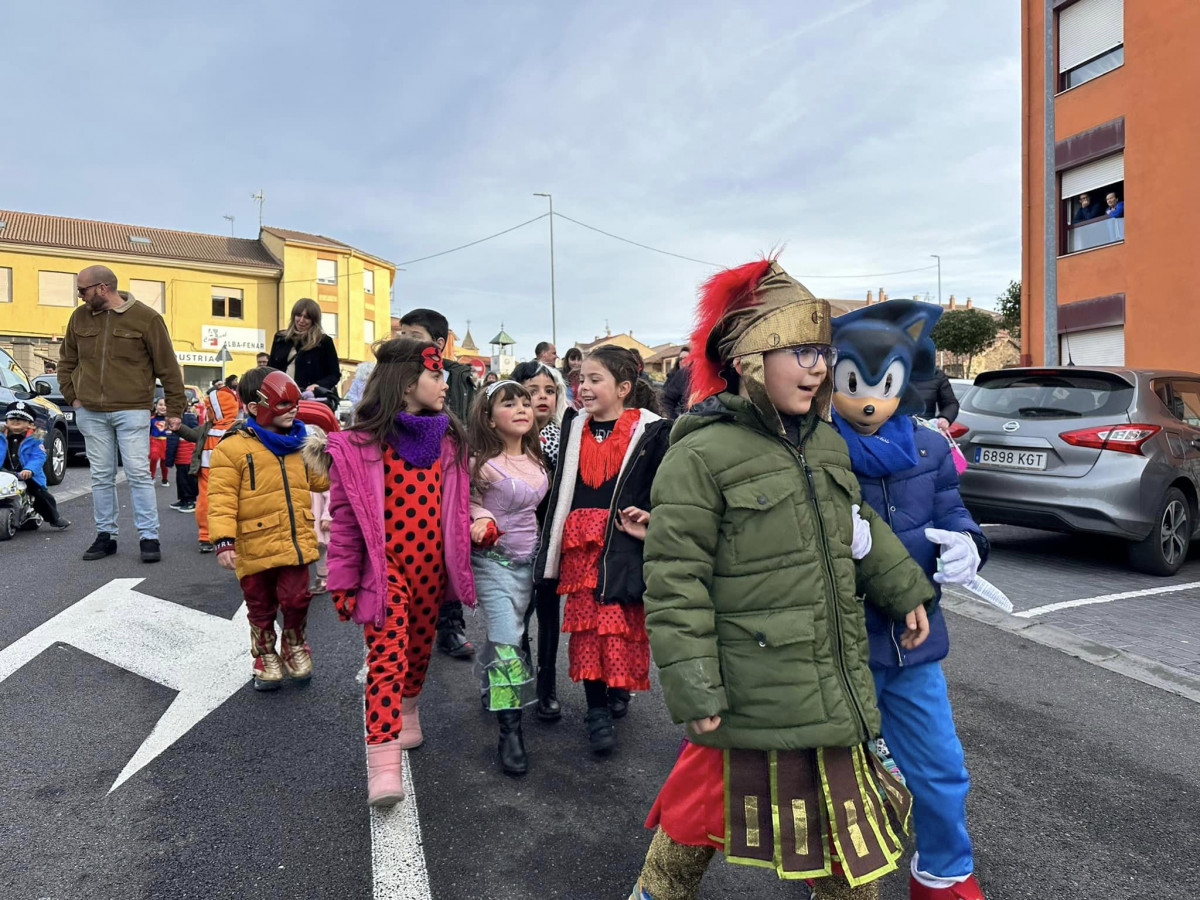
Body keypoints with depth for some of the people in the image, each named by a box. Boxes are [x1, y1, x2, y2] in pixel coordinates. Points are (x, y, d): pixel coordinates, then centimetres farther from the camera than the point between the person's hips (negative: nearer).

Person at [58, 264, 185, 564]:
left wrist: (175, 409, -4)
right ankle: (105, 536, 18)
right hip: (91, 413, 5)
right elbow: (67, 360, 22)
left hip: (132, 411, -4)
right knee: (101, 477, 9)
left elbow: (168, 367, -3)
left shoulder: (145, 318, -5)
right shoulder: (80, 317, 9)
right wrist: (72, 396, 11)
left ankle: (148, 537, 1)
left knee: (139, 474, -5)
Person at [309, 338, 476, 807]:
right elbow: (346, 519, -7)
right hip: (384, 566, -5)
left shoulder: (450, 440, 5)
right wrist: (343, 581, -5)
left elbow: (457, 506, 12)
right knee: (387, 654, -12)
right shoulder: (360, 445, -10)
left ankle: (406, 708, 46)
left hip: (431, 564, 5)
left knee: (420, 646, 19)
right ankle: (383, 765, -10)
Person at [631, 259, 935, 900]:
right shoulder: (701, 455, -18)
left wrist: (906, 591, 25)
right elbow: (674, 582, -19)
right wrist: (694, 691, -19)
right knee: (707, 804, 13)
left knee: (849, 814, 21)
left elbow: (859, 528, 23)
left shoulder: (825, 442, 7)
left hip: (834, 685, 7)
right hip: (751, 695, -6)